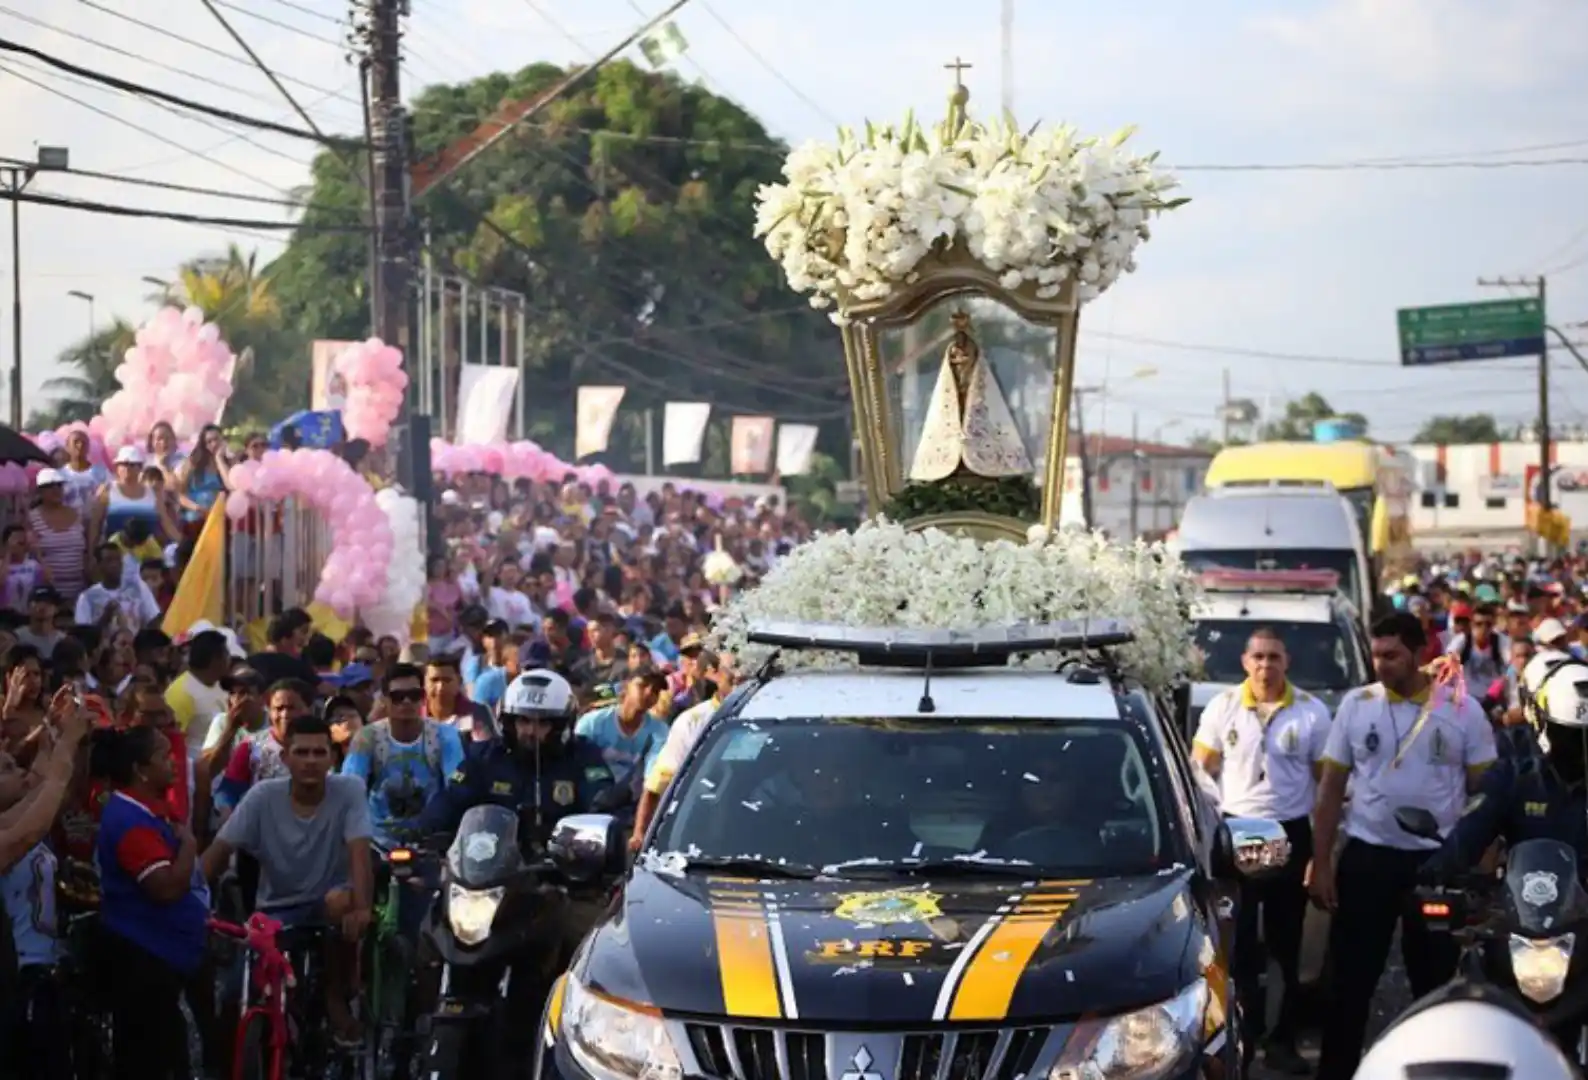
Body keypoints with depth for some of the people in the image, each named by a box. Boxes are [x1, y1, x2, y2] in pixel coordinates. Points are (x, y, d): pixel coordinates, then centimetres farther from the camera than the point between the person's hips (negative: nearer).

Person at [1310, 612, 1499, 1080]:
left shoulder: (1463, 710, -3)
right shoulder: (1356, 704, 0)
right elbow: (1331, 788, 4)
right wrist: (1320, 863, 0)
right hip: (1366, 857, 1)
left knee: (1436, 981, 9)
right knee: (1351, 979, 3)